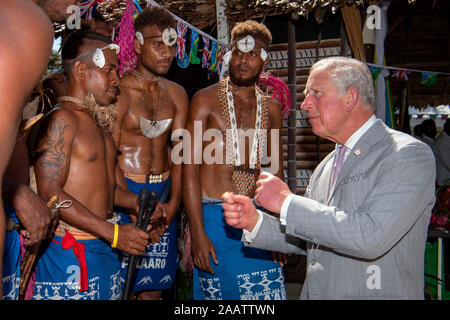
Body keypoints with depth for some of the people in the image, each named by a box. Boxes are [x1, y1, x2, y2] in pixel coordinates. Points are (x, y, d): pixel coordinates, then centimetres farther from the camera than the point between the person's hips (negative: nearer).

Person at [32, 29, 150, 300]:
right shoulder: (61, 120, -12)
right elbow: (50, 193, -18)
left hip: (106, 247, 8)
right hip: (70, 251, -8)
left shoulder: (100, 122, 16)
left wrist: (136, 202, 3)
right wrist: (113, 232, -18)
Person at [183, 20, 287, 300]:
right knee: (217, 293, 5)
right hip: (213, 216, -3)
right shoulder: (206, 99, -3)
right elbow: (190, 168, -7)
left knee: (269, 293, 4)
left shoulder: (271, 107, 9)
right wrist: (198, 232, -13)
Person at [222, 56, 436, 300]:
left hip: (375, 293, -4)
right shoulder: (326, 165, 10)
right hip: (315, 292, 4)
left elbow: (371, 236, -22)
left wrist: (287, 202, -17)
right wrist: (254, 222, -1)